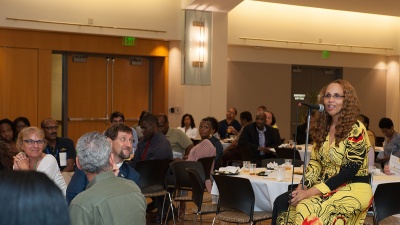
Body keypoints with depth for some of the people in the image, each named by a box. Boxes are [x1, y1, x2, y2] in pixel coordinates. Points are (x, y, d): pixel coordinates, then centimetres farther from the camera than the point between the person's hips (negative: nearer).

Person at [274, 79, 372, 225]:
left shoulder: (356, 129, -11)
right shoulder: (323, 127, 10)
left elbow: (349, 170, -18)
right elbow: (315, 162, 12)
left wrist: (310, 192, -22)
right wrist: (303, 186, -9)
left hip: (353, 190, -6)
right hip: (327, 188, 6)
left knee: (306, 209, -32)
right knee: (281, 202, -16)